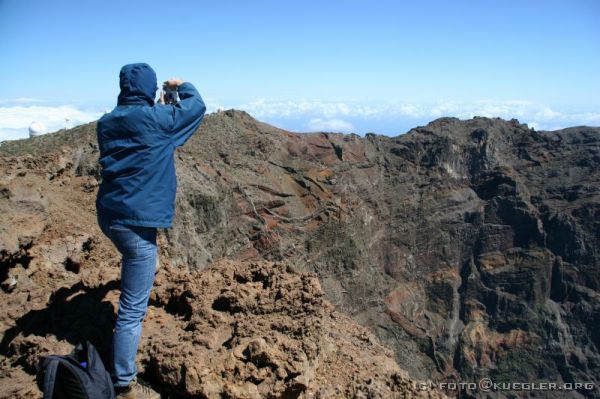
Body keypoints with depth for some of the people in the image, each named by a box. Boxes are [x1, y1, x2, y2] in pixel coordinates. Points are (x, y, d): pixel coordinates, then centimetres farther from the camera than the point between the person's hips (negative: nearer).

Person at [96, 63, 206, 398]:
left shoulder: (107, 123, 7)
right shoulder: (156, 119, -11)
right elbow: (196, 106, 3)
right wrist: (182, 85, 22)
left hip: (108, 214, 9)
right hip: (136, 222, -8)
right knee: (133, 310, -2)